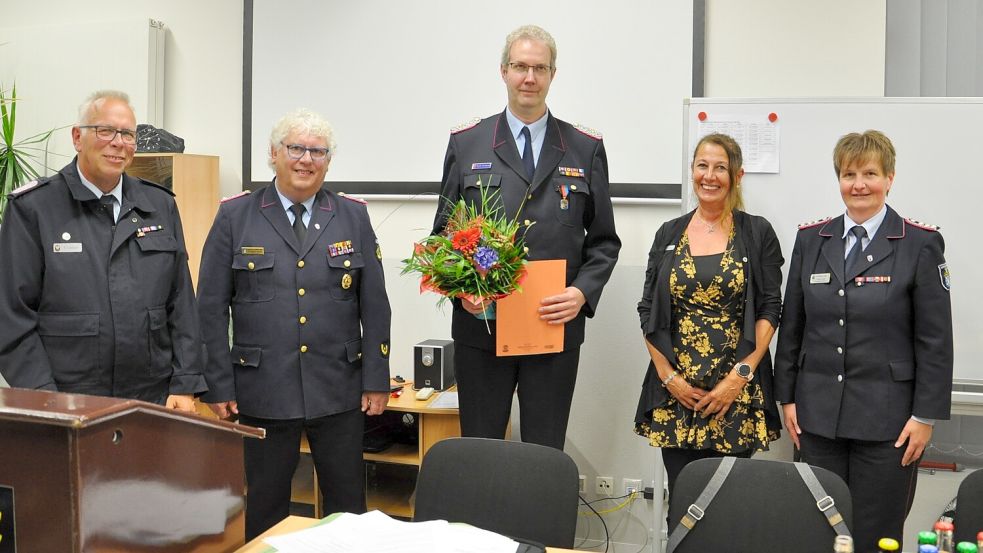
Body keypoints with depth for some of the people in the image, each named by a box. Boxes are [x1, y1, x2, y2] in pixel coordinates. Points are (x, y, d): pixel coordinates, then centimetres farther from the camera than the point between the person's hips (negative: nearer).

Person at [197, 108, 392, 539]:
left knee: (348, 506, 10)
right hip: (263, 392, -1)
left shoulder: (353, 216, 5)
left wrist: (376, 379, 0)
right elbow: (211, 309, 1)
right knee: (262, 510, 10)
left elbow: (375, 306, 5)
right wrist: (218, 386, -4)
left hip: (339, 391, 1)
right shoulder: (235, 216, 1)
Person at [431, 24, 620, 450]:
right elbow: (443, 231, 8)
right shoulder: (466, 143, 5)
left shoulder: (586, 149, 6)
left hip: (556, 328, 1)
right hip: (480, 325, 0)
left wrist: (583, 292, -9)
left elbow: (604, 240, 8)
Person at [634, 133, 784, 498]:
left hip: (736, 392, -2)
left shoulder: (758, 233, 2)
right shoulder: (669, 234, 9)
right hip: (675, 392, 2)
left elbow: (769, 310, -1)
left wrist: (741, 375, -10)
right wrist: (668, 375, -2)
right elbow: (648, 310, 8)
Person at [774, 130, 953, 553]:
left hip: (886, 418, -3)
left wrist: (925, 415, -7)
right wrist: (787, 397, 8)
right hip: (818, 414, 3)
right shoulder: (811, 239, 7)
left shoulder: (920, 244, -4)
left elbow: (935, 339, -4)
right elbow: (792, 325, 10)